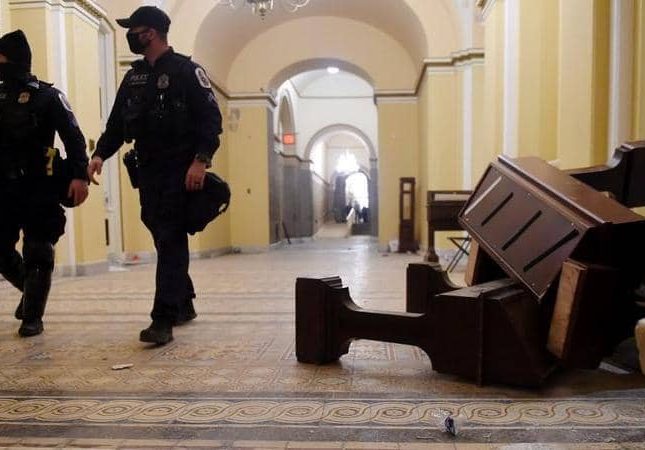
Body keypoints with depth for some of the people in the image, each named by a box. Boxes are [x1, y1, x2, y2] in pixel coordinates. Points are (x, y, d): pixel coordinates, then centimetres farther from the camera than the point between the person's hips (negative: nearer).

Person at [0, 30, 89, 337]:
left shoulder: (47, 96, -2)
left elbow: (73, 137, -9)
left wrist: (80, 176, -22)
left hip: (38, 188, -5)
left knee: (36, 254, -1)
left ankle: (32, 317, 10)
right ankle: (30, 290, 34)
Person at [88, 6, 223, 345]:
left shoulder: (186, 70, -3)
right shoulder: (133, 77, 17)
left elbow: (211, 118, -11)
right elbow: (117, 122, 17)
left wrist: (201, 159, -22)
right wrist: (101, 153, 2)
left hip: (179, 171, -7)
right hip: (147, 171, 7)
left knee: (171, 243, -10)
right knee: (164, 241, 12)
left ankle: (164, 319, -9)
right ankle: (184, 304, 27)